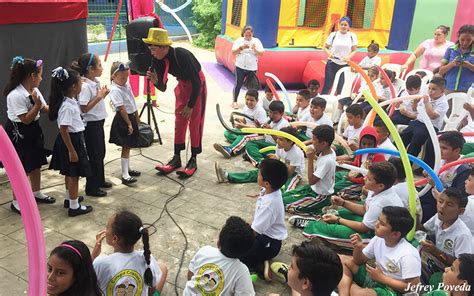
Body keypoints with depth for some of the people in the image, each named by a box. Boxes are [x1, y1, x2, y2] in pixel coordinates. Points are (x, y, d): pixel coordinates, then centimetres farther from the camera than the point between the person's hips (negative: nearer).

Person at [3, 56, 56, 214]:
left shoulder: (34, 90, 1)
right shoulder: (16, 95, -25)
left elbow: (45, 108, 7)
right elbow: (26, 119, -23)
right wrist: (37, 104, -30)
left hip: (33, 130, 9)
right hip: (18, 134, -8)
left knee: (36, 164, 19)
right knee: (22, 170, 0)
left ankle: (36, 193, 38)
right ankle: (16, 202, 16)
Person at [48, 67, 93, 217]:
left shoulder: (71, 101, 3)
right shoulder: (67, 106, -25)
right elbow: (63, 130, -26)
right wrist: (71, 150, -24)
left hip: (75, 139, 10)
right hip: (70, 141, -10)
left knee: (70, 173, 23)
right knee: (74, 174, 1)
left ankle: (70, 198, 39)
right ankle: (74, 206, 12)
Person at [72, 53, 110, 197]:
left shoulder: (96, 82, 5)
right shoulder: (85, 86, -22)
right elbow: (84, 108, -24)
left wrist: (103, 94, 1)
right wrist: (99, 97, -23)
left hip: (98, 122, 9)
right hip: (91, 124, -9)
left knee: (101, 152, 19)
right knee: (95, 155, 1)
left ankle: (100, 180, 36)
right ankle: (91, 187, 13)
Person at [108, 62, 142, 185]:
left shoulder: (127, 86, 8)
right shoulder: (115, 90, -19)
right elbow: (122, 109, -22)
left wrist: (137, 117, 20)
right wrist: (129, 124, -21)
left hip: (131, 117, 8)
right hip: (122, 120, -8)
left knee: (128, 146, 18)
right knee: (125, 147, -6)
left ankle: (127, 169, 31)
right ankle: (125, 176, -2)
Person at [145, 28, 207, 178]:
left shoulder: (181, 55, -32)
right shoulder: (157, 60, -12)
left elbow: (196, 82, -26)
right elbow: (163, 87, -5)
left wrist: (190, 106, -21)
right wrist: (155, 81, -29)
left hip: (197, 85, -6)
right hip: (182, 84, 6)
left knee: (194, 123, -5)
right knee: (179, 122, 6)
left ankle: (193, 160, 4)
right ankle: (176, 158, 13)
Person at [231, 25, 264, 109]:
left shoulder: (256, 41, 5)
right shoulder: (239, 40, 3)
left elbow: (262, 53, 1)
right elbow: (233, 52, -4)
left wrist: (255, 49, -18)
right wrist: (241, 47, -20)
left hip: (252, 68, 1)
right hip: (240, 67, -1)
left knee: (253, 85, 4)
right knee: (238, 84, 0)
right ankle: (234, 101, 10)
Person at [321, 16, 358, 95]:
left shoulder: (352, 36, 1)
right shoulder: (333, 35, -1)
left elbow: (354, 50, 3)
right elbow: (325, 47, 5)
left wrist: (349, 57, -17)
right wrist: (329, 53, -16)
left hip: (345, 65, 1)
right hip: (332, 63, -1)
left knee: (341, 87, 6)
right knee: (327, 85, -2)